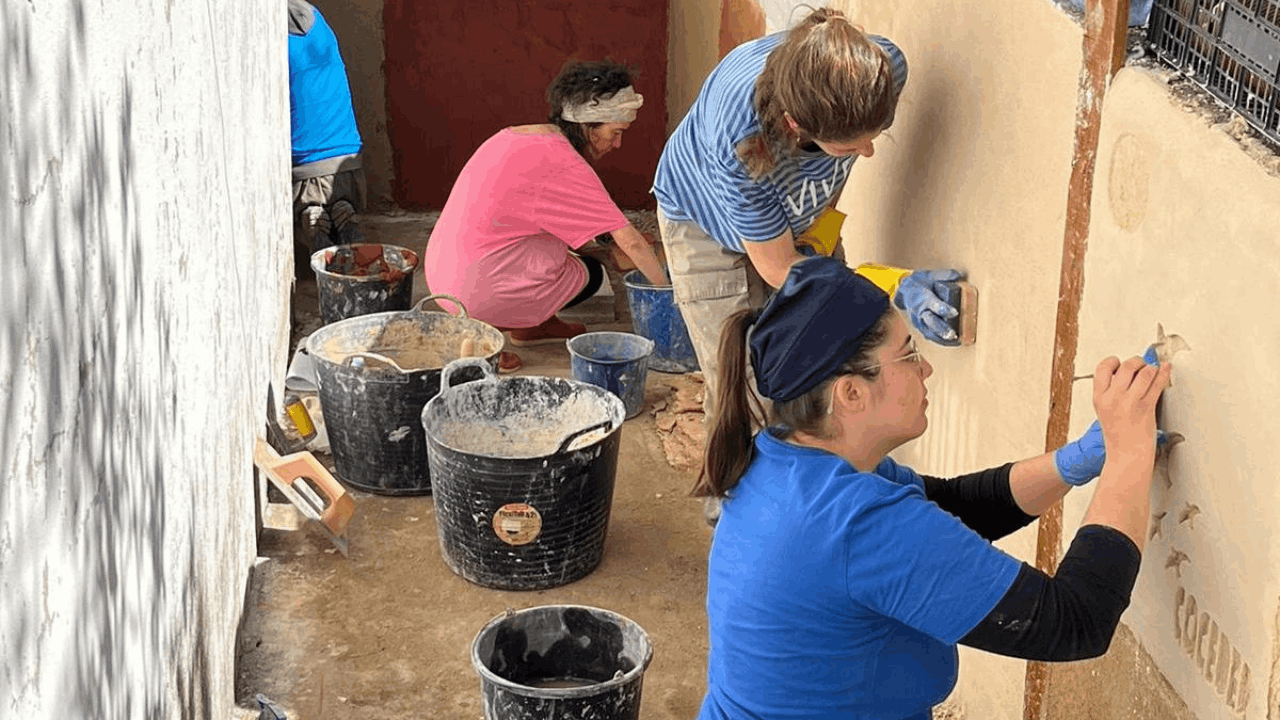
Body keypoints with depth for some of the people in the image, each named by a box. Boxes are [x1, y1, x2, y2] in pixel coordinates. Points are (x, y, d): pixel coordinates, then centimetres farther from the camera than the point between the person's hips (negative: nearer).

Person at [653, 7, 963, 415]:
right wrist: (896, 288, -37)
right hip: (708, 224, -4)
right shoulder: (741, 140, -46)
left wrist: (824, 223, -9)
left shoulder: (886, 67, -34)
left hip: (803, 219, 4)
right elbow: (778, 270, -29)